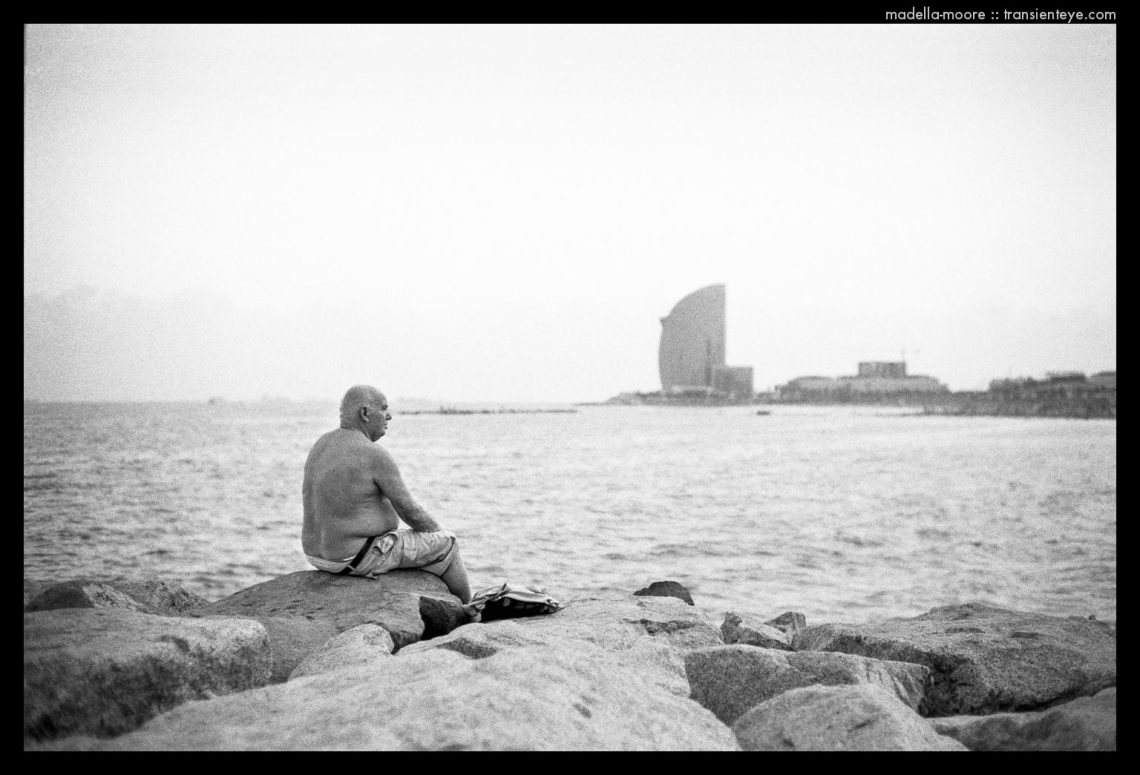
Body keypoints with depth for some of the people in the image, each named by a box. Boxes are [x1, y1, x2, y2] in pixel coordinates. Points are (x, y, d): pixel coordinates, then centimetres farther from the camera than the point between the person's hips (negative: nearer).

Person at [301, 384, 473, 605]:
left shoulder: (323, 444, 5)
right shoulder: (376, 455, -20)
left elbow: (308, 496, 14)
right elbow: (410, 511, -15)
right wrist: (439, 533, 5)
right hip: (361, 557, -9)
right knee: (445, 543, 8)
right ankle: (467, 611, 28)